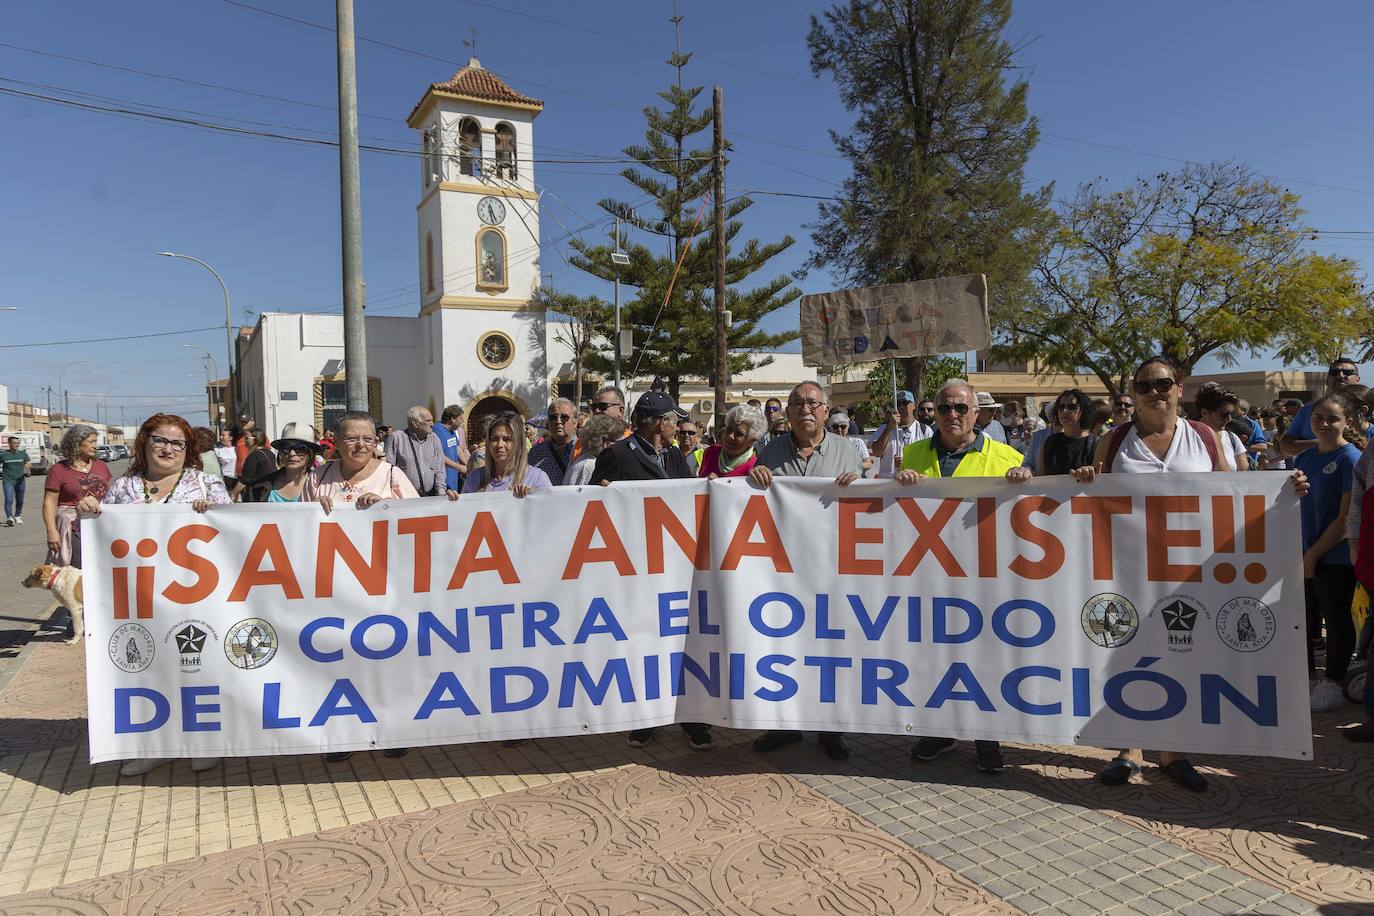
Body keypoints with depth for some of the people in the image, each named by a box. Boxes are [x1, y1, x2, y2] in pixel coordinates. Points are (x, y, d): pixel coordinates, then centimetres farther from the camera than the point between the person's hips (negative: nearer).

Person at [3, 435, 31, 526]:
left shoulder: (23, 453, 5)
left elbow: (30, 463, 1)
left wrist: (27, 465, -20)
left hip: (20, 481, 2)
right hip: (8, 481, -2)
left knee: (20, 500, 12)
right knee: (9, 499, -17)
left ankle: (17, 516, 32)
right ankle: (9, 518, -26)